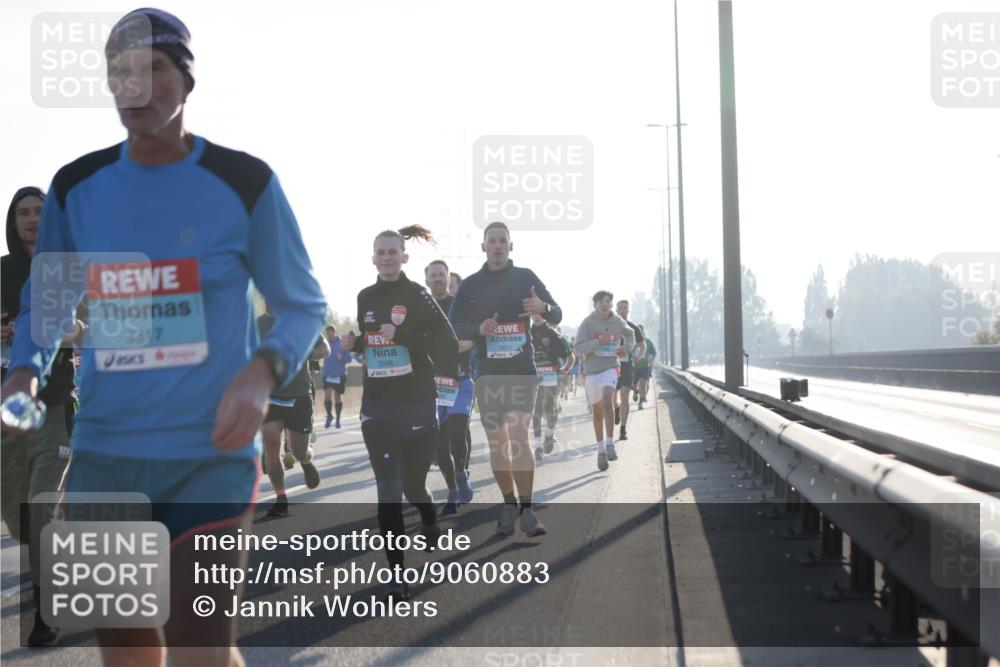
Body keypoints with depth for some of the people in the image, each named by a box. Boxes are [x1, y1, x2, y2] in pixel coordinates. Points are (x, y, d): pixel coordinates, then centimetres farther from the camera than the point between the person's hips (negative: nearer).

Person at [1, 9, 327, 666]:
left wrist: (263, 371, -18)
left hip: (211, 455, -3)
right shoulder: (76, 187, 4)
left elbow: (304, 305, 3)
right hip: (103, 453, 4)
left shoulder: (244, 182, -5)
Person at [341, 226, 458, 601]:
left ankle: (430, 522, 47)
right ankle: (396, 573, -1)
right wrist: (354, 343, 1)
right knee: (388, 490, -4)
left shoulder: (416, 295, -8)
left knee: (413, 484, 11)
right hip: (376, 407, 3)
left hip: (416, 404, -3)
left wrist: (403, 334, -23)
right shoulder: (365, 298, 8)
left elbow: (448, 345, -14)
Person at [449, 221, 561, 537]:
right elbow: (454, 326, 5)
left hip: (522, 370, -2)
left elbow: (557, 316, 4)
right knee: (496, 443, 6)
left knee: (518, 435, -16)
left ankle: (527, 509, -11)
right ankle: (509, 504, 21)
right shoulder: (470, 285, 6)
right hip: (488, 373, 2)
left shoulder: (526, 278, 3)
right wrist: (479, 329, -16)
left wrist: (543, 307, -20)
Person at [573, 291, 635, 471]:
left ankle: (610, 444, -18)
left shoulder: (618, 322, 1)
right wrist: (598, 342, -26)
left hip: (610, 369, 0)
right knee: (597, 412, 9)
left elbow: (630, 334, 23)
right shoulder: (588, 323, -7)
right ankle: (601, 451, 21)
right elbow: (577, 349, -14)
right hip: (592, 371, 0)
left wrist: (626, 347, 3)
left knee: (607, 403, -24)